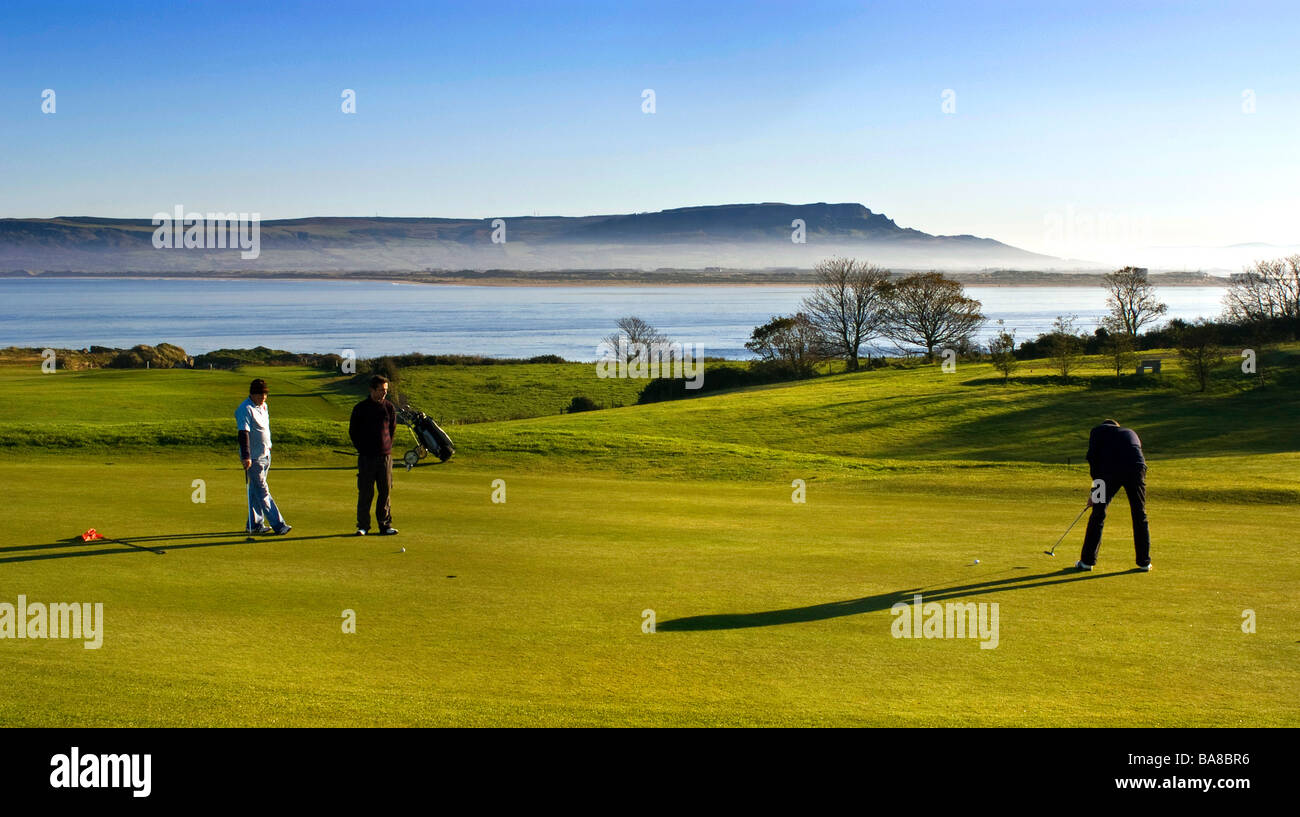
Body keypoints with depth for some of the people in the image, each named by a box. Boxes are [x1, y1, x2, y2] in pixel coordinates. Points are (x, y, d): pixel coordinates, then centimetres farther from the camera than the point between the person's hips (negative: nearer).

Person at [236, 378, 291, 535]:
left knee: (256, 491, 13)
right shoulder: (245, 409, -16)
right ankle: (278, 525, -12)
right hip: (253, 457, -9)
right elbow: (243, 434, -24)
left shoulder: (263, 406, 12)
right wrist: (245, 456, -31)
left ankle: (255, 524, 19)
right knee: (262, 492, -8)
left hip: (265, 455, 9)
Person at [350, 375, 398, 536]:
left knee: (385, 491, 3)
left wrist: (387, 447, 10)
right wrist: (361, 448, 3)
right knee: (365, 492, -1)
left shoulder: (389, 408, 7)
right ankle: (362, 525, 5)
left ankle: (385, 525, 10)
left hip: (385, 456, 2)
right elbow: (352, 431, 6)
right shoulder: (360, 408, -1)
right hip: (366, 456, -2)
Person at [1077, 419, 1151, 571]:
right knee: (1140, 516, 14)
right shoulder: (1131, 433, 35)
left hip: (1111, 470, -3)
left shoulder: (1098, 431, 24)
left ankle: (1087, 560, 9)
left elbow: (1092, 456, 8)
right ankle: (1144, 562, 18)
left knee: (1098, 515, 6)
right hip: (1136, 469, 3)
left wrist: (1096, 481, 14)